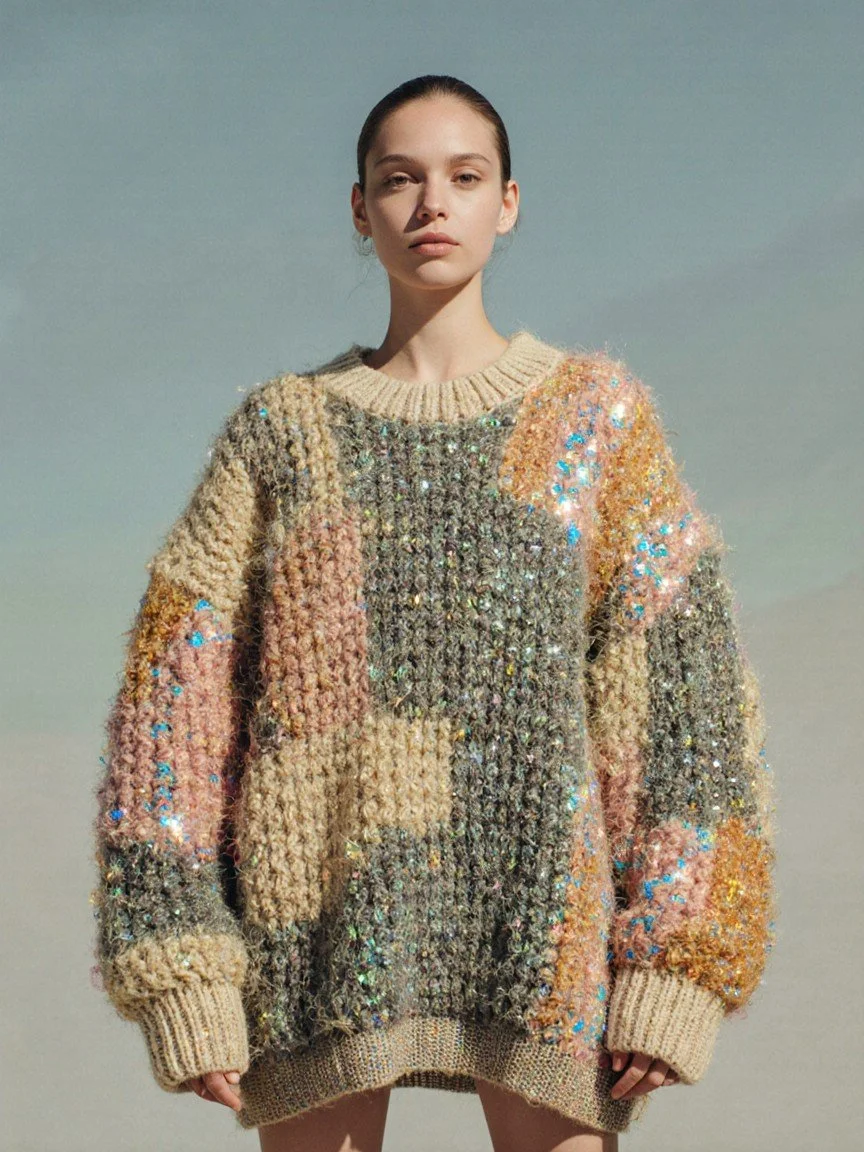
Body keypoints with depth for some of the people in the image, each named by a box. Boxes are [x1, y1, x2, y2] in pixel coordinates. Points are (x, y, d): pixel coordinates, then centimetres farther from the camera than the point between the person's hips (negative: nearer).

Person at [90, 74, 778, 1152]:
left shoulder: (597, 412, 12)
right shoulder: (280, 428, 13)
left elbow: (682, 687, 5)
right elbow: (174, 698, 7)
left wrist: (675, 962, -5)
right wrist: (181, 972, -4)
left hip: (543, 909, 0)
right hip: (323, 906, 1)